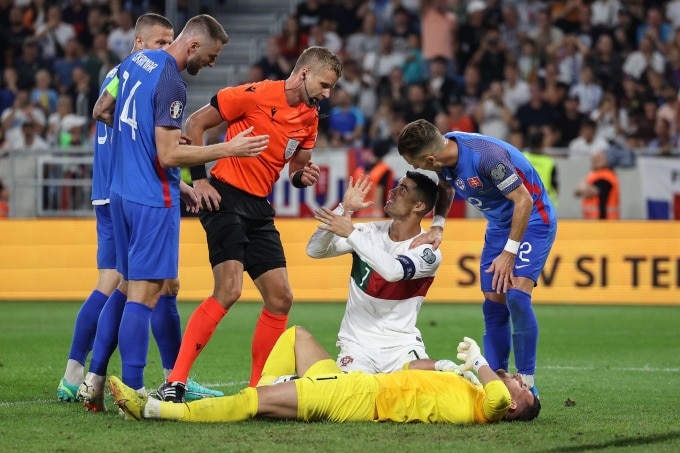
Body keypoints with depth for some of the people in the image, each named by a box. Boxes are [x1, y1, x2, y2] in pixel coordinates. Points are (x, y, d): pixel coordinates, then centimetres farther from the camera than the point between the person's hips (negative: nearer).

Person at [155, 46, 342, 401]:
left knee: (280, 299, 3)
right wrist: (199, 178, -12)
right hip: (227, 198, -8)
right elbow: (195, 124, -6)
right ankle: (174, 382, -20)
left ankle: (257, 388, 14)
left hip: (260, 208, 8)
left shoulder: (310, 118, 11)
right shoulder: (256, 95, -12)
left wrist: (303, 176, 0)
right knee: (229, 290, -21)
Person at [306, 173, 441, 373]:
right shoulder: (369, 232, 1)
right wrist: (344, 208, -17)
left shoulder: (429, 252, -8)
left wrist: (351, 233, -30)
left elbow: (393, 271, -29)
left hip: (402, 345, -1)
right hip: (357, 344, 1)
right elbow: (315, 250, -7)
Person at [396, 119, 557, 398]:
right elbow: (446, 189, 12)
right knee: (493, 303, 2)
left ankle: (527, 383, -13)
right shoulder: (445, 150, -10)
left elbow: (523, 199, -27)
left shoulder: (486, 156, -34)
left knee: (515, 294, -21)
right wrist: (436, 226, -5)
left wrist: (509, 252, -24)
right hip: (499, 223, 8)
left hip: (532, 219, -8)